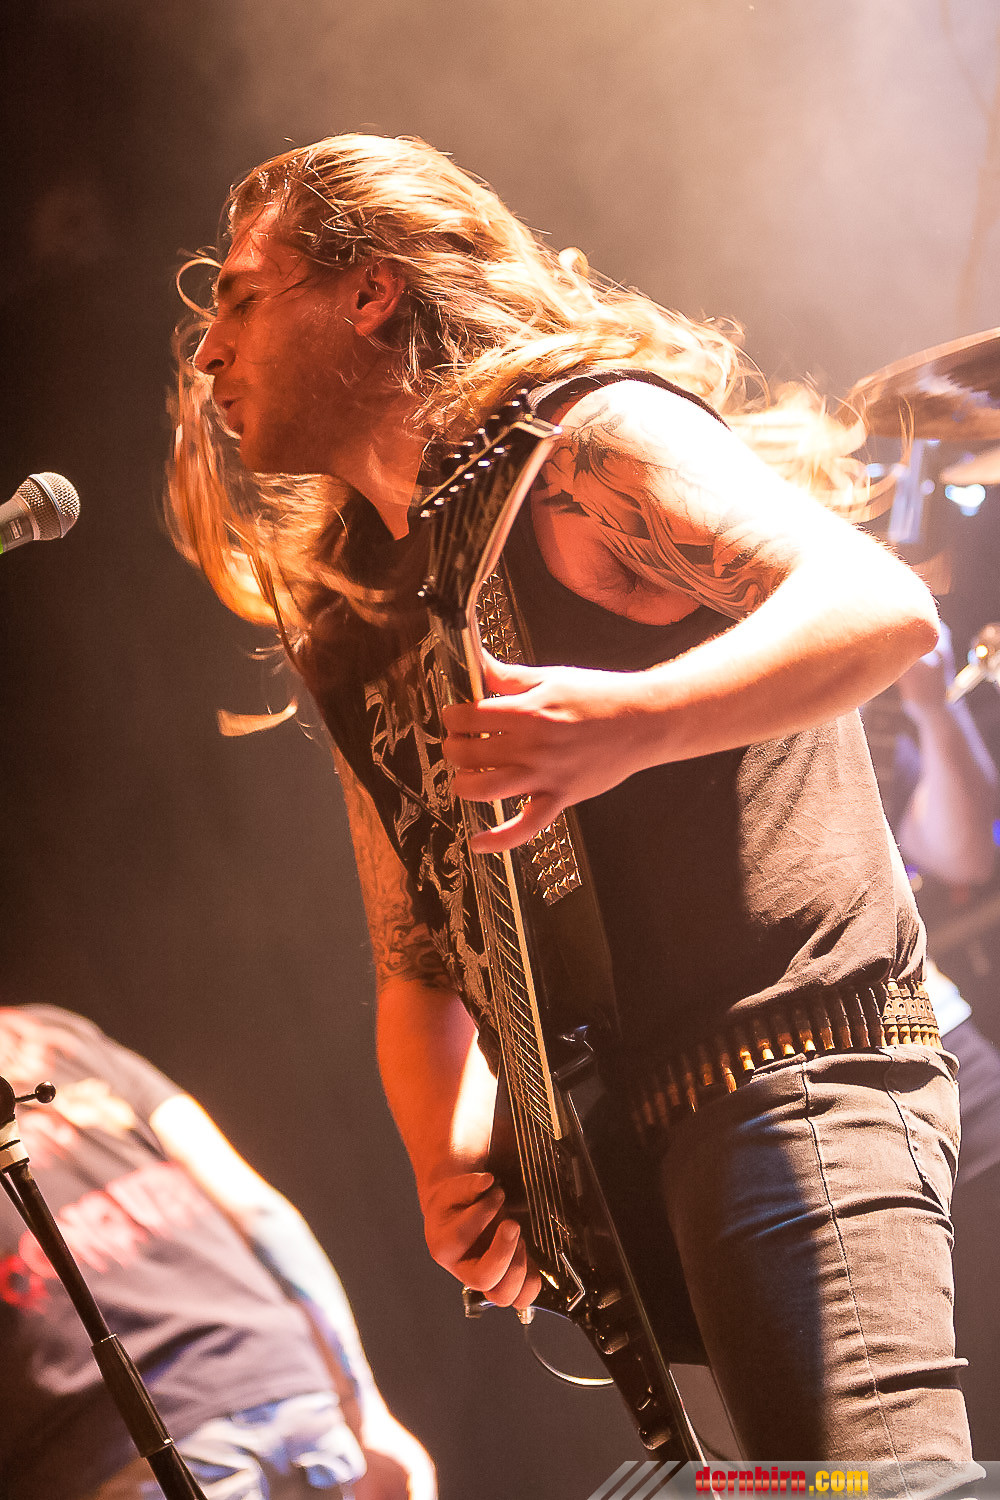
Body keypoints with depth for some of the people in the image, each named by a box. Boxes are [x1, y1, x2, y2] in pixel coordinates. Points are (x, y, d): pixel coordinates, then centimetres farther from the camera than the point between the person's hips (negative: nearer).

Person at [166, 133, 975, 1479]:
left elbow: (883, 605, -18)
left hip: (791, 1078, -8)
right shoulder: (352, 635, 20)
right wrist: (452, 1164, 0)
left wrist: (625, 723, -33)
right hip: (599, 1149, 8)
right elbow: (415, 961, 20)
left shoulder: (584, 436, -3)